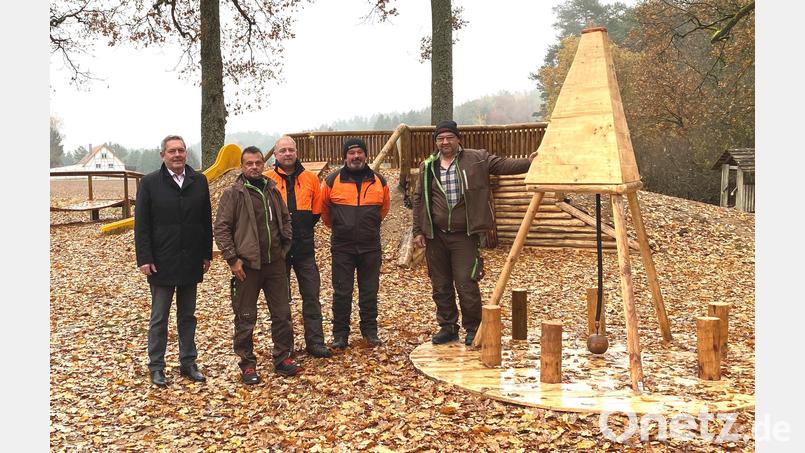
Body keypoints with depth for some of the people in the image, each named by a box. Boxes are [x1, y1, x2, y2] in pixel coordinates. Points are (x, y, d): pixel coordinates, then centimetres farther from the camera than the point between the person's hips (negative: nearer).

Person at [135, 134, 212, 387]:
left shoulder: (199, 181, 3)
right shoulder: (150, 183, -4)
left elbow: (206, 220, 7)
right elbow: (141, 225, -5)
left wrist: (207, 254, 5)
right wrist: (144, 259, -10)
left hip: (191, 261, 3)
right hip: (162, 262, -3)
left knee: (188, 316, 13)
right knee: (159, 318, 6)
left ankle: (188, 362, 23)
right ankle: (156, 367, 16)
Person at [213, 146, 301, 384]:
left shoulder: (272, 190, 9)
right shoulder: (233, 194, -7)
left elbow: (285, 219, 21)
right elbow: (220, 228, -9)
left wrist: (285, 246, 10)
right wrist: (232, 259, -13)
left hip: (275, 263, 5)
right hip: (247, 265, -5)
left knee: (282, 313, 9)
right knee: (245, 318, 4)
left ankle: (283, 358, 22)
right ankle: (247, 364, 16)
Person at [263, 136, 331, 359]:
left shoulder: (310, 178, 5)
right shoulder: (267, 180, -3)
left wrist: (304, 227, 5)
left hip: (304, 247, 2)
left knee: (311, 295, 4)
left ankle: (315, 342, 12)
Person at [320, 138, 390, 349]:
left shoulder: (378, 181, 4)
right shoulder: (332, 181, -2)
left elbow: (384, 207, 20)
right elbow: (323, 207, 13)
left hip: (371, 247, 2)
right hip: (342, 247, -1)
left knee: (369, 291, 9)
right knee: (341, 292, 3)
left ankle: (370, 330, 22)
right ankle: (340, 334, 13)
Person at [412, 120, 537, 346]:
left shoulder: (477, 159, 0)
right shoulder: (427, 167, 9)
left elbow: (503, 165, -7)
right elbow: (419, 199, 12)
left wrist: (528, 163, -24)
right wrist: (417, 231, 8)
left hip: (465, 235, -3)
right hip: (435, 236, 4)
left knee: (467, 285, -5)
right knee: (440, 286, 11)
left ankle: (473, 329, 13)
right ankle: (447, 327, 25)